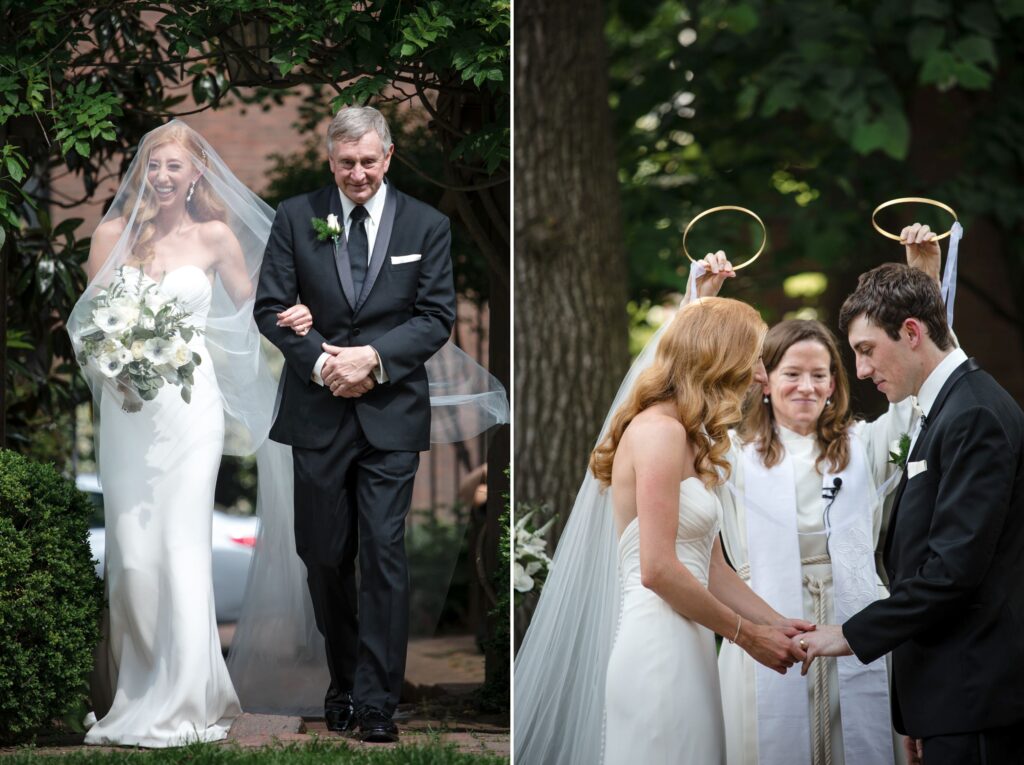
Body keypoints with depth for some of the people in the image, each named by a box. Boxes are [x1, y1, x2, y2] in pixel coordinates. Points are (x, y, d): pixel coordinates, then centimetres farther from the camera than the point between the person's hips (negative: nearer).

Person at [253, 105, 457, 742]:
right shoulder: (297, 218, 5)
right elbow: (271, 307, 2)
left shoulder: (427, 226, 5)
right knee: (324, 557, 7)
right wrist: (322, 362, -13)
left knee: (384, 553, -7)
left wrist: (374, 357, -14)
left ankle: (376, 700, -4)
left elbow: (437, 317, 1)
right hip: (318, 413, 1)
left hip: (391, 412, -1)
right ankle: (344, 682, 23)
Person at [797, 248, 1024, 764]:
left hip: (972, 698, -10)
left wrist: (853, 635, -13)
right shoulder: (947, 408, 18)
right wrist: (916, 716, 18)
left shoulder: (974, 415, -13)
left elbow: (953, 567, -20)